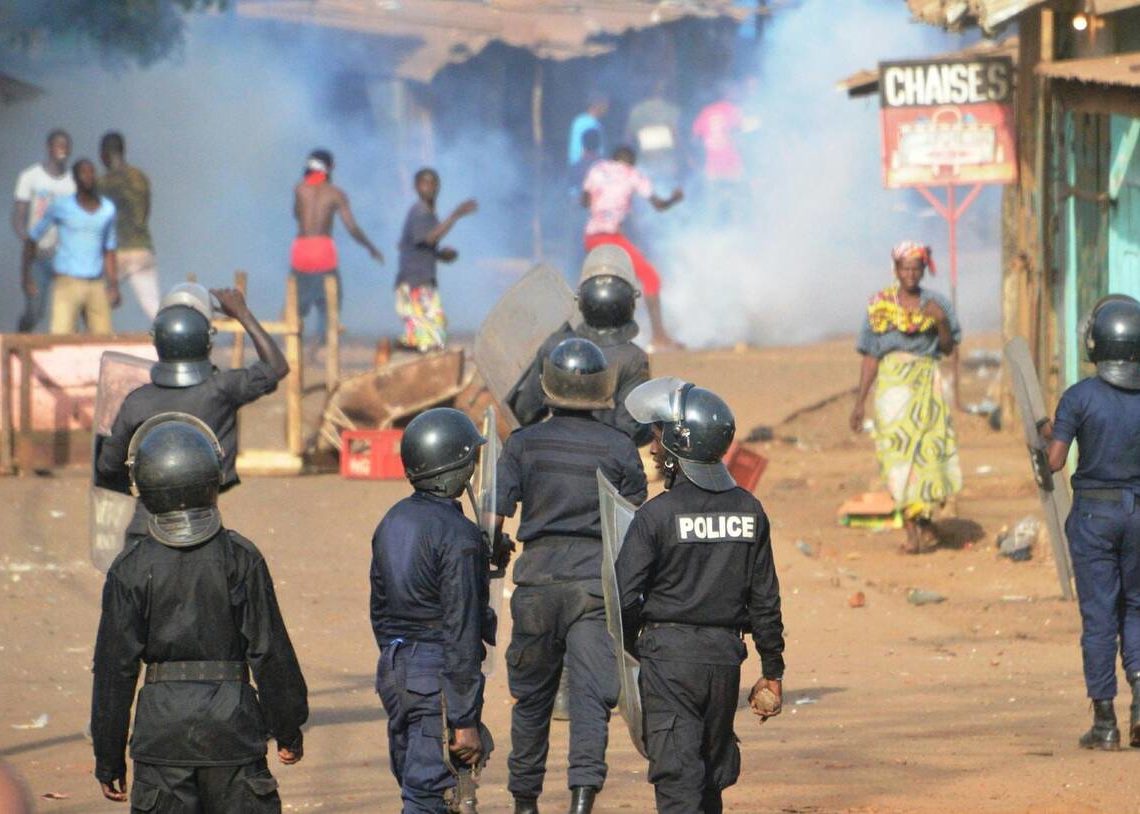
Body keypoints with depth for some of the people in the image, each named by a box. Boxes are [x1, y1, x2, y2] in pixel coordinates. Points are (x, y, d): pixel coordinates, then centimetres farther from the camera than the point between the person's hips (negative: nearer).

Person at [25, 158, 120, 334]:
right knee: (61, 336, -15)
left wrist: (114, 286, 10)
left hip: (97, 285, 4)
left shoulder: (108, 209, 10)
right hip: (67, 282, -4)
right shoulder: (61, 207, -1)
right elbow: (33, 237, 7)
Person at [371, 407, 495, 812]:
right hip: (438, 677, -8)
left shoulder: (393, 522, 9)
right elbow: (461, 630, -18)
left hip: (393, 672, 8)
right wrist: (466, 719, -17)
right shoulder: (457, 535, -16)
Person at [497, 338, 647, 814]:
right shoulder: (619, 449, 0)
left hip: (538, 578, 1)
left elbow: (495, 514, -4)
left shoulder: (523, 444, 0)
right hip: (597, 580, -1)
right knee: (591, 696, -7)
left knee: (531, 697, 15)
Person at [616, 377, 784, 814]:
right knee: (713, 773, 18)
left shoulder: (657, 514, -11)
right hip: (725, 655, 5)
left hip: (668, 654, -5)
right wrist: (772, 671, 13)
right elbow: (765, 599, 6)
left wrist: (628, 648, 7)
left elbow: (624, 595, -11)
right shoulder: (748, 510, 3)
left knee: (677, 778, -7)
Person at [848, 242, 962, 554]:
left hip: (927, 384, 1)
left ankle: (924, 520, 19)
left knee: (928, 450, -1)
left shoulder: (936, 303, 8)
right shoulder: (880, 306, 5)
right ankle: (913, 529, -7)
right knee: (899, 452, -8)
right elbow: (870, 358, 5)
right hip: (892, 383, -1)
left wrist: (942, 323, -12)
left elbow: (948, 349, 7)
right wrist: (859, 402, 3)